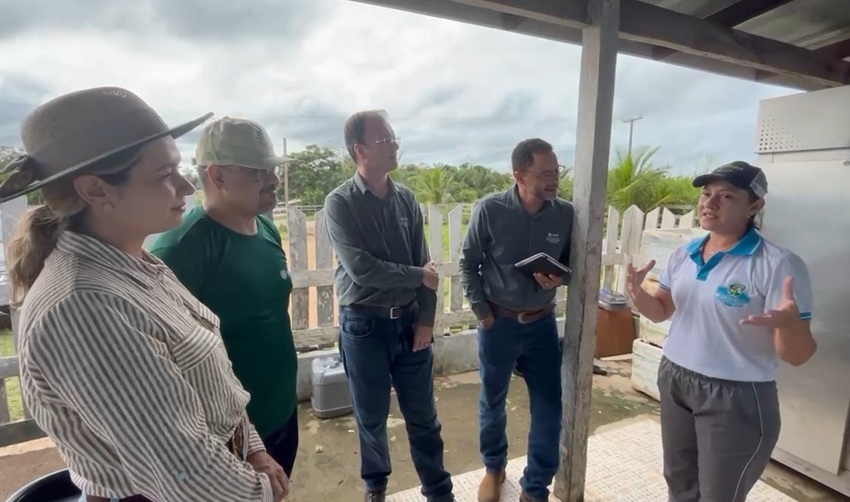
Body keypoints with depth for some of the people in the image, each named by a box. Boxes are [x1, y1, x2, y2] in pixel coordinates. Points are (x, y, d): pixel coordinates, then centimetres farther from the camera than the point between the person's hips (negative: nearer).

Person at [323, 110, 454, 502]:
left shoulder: (406, 199, 3)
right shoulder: (340, 203, -10)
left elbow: (424, 263, 3)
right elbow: (361, 269, -20)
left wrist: (426, 319, -3)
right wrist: (418, 277, -11)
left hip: (409, 321, 3)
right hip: (364, 326, -3)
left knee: (423, 416, 14)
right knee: (372, 417, 16)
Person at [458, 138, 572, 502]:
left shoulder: (565, 214, -8)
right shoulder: (489, 210, -14)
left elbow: (571, 263, 5)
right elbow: (468, 264, -5)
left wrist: (559, 279, -16)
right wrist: (481, 311, -8)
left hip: (542, 323, 2)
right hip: (498, 323, -1)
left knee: (549, 411, 8)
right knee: (492, 403, 18)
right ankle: (494, 467, 46)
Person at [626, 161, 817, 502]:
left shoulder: (778, 264, -17)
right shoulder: (684, 254, 2)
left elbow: (796, 356, -16)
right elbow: (661, 311, 10)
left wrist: (788, 324, -38)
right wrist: (637, 292, -11)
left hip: (736, 397, -5)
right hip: (674, 382, 6)